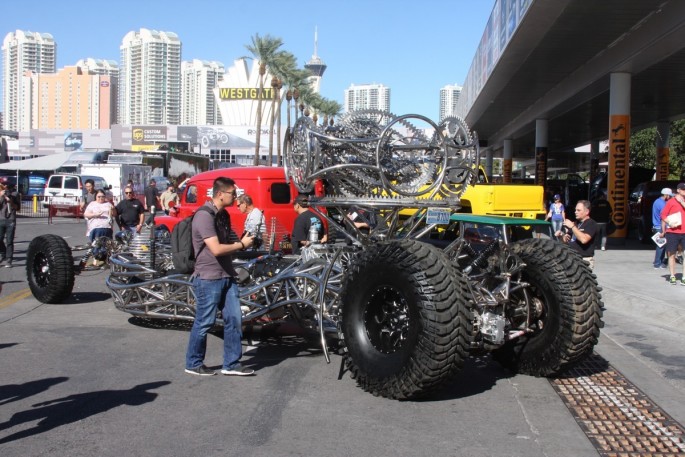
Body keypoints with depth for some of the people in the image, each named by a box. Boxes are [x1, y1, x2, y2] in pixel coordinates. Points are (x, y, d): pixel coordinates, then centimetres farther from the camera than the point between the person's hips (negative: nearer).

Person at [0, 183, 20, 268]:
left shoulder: (15, 194, 5)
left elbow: (17, 207, 3)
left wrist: (10, 202, -12)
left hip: (11, 220, -2)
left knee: (9, 241, -3)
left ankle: (8, 261, 0)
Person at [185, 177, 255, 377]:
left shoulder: (223, 214, 12)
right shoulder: (204, 216, -17)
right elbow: (216, 249, -24)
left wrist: (242, 242, 5)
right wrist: (241, 244, -12)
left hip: (227, 276, 8)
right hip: (209, 278, -8)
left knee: (234, 319, 6)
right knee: (204, 322, 2)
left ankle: (231, 364, 14)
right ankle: (193, 364, 18)